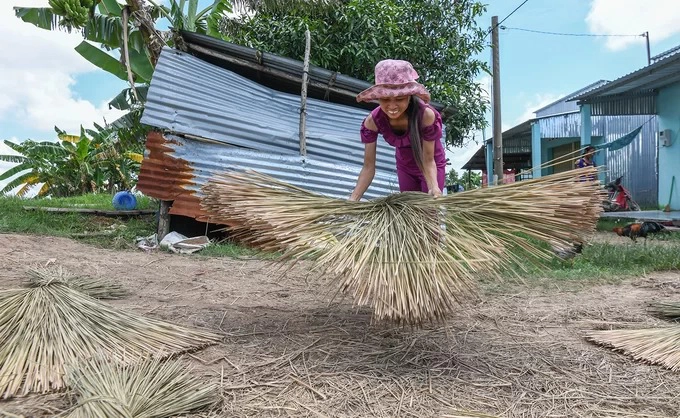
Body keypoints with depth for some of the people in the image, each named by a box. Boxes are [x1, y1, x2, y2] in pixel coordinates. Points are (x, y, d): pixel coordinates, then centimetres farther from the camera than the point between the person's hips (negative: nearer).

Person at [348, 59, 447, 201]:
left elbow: (428, 160, -29)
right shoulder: (372, 121, -28)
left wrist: (434, 187, -48)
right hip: (405, 166, 3)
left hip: (431, 164, -2)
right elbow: (368, 167, -25)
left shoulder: (426, 116, -35)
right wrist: (353, 199, -39)